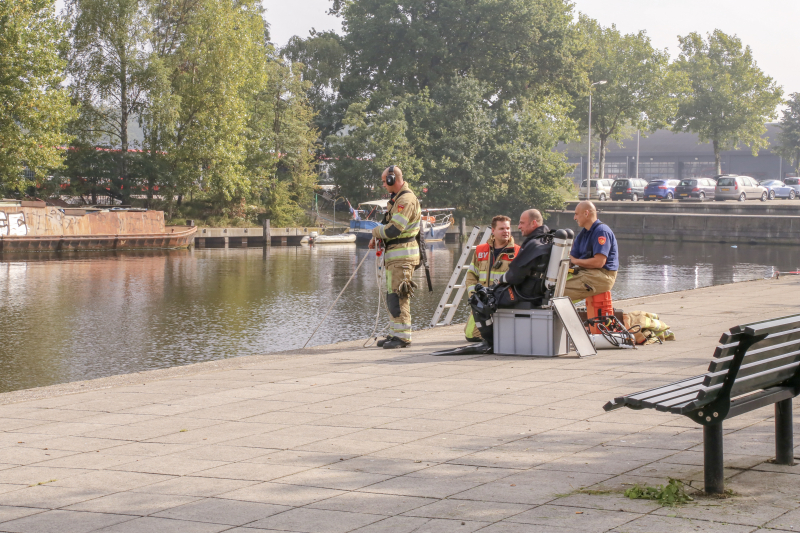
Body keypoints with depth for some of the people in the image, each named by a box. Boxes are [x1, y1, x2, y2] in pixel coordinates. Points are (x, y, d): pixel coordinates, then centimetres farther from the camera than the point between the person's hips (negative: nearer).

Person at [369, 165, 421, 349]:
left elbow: (394, 229, -23)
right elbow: (389, 223, 24)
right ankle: (396, 334, 19)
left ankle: (403, 336, -10)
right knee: (392, 296, 13)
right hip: (394, 255, 11)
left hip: (402, 255, -11)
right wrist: (376, 237, 6)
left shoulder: (406, 199, -16)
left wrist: (376, 231, -5)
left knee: (398, 296, -11)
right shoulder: (396, 198, 17)